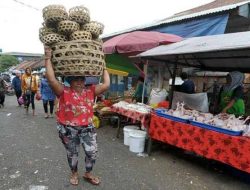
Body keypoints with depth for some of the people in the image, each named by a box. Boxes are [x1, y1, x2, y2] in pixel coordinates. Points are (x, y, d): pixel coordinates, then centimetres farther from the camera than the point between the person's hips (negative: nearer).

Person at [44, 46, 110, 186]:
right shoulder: (64, 92, -11)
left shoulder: (90, 91, -3)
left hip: (87, 127, 2)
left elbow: (106, 85, -10)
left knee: (92, 152, 6)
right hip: (68, 129, -2)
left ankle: (88, 174, 34)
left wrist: (103, 67, -3)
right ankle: (74, 173, 45)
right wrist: (48, 59, -24)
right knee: (72, 154, 17)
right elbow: (52, 80, -25)